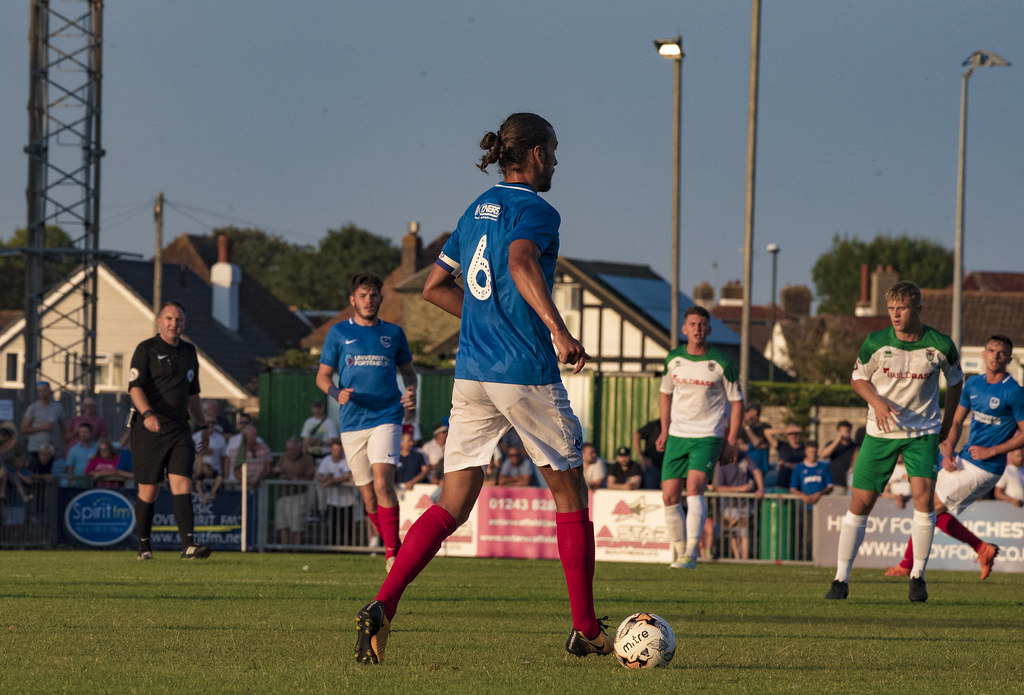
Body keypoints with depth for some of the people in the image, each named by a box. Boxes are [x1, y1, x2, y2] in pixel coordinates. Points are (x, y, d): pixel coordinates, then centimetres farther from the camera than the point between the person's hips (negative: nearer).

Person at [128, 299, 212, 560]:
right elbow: (135, 387, -16)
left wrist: (204, 426, 25)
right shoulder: (146, 350, -3)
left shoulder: (189, 352, 15)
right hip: (148, 430, -4)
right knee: (148, 490, 2)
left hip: (179, 431, 4)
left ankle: (188, 544, -21)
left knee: (182, 485, -10)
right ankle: (144, 545, 17)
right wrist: (147, 413, -33)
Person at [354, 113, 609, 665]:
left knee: (452, 505, 2)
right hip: (526, 375, -6)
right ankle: (585, 630, 17)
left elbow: (434, 287, 21)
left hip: (470, 375, 6)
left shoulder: (479, 209, 16)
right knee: (570, 494, 11)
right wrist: (558, 329, -38)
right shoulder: (536, 211, -7)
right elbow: (521, 262, -29)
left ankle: (383, 605, -19)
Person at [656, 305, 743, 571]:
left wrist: (731, 442, -4)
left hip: (708, 436, -4)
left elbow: (737, 401, 0)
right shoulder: (673, 359, 4)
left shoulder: (721, 363, -8)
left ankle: (691, 554, -25)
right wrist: (664, 430, 11)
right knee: (669, 496, -3)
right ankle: (680, 551, 13)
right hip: (677, 436, 4)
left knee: (695, 486, -24)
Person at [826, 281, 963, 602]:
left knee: (924, 495, -18)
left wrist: (948, 420, 10)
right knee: (860, 502, -2)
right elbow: (858, 378, 4)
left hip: (923, 432, -1)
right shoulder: (876, 343, -10)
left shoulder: (941, 346, -9)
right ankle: (841, 579, 7)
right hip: (880, 431, 1)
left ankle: (918, 576, -5)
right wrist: (876, 402, -14)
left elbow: (955, 381, 10)